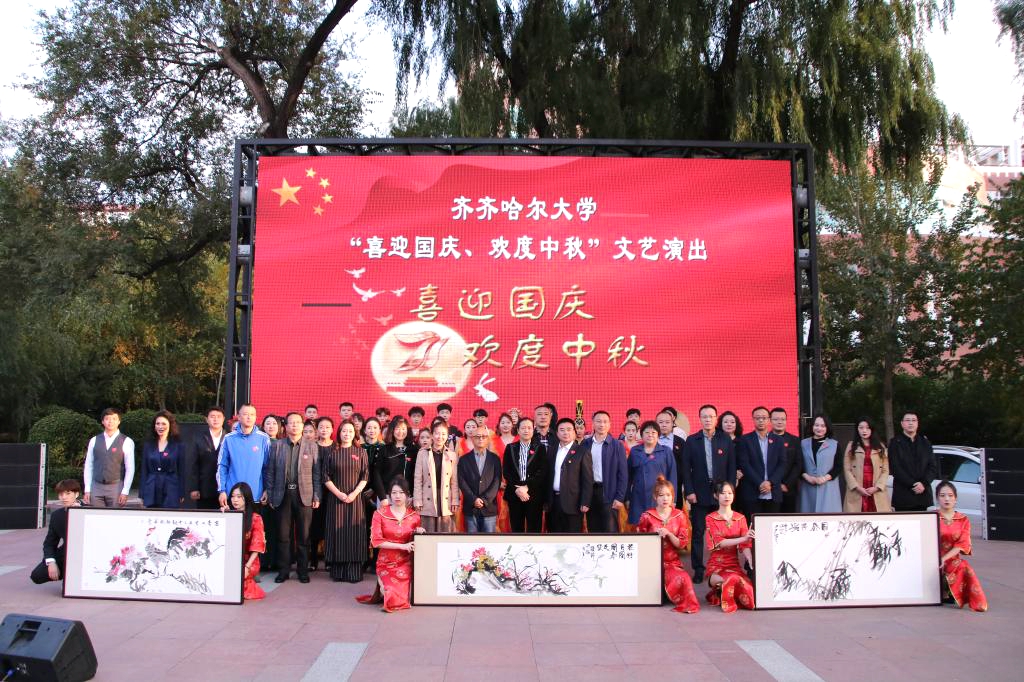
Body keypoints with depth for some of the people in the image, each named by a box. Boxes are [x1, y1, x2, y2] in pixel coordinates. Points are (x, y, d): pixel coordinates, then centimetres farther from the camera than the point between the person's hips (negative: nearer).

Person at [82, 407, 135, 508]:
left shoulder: (126, 442, -1)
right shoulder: (94, 441, 8)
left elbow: (130, 469, -3)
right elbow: (88, 466, 9)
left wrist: (125, 492, -9)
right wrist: (87, 490, 3)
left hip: (116, 487, -2)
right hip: (96, 487, 3)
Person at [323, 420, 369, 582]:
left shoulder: (360, 452, 4)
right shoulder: (333, 452, 5)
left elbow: (365, 476, 1)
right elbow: (326, 477, 1)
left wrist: (354, 493, -12)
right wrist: (338, 493, -10)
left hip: (355, 498, 0)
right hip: (336, 498, 0)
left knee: (354, 532, -1)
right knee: (337, 532, 1)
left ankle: (354, 571, 2)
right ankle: (337, 572, 7)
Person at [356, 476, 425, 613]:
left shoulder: (414, 516, 2)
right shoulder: (380, 514, -5)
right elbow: (376, 541, -11)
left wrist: (418, 532, -8)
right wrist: (402, 546, -16)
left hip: (406, 564, 2)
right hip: (386, 564, -2)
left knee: (402, 600, -14)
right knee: (393, 601, -19)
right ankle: (382, 585, 17)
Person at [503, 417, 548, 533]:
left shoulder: (540, 448, 6)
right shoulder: (510, 448, 9)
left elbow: (542, 471, -4)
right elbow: (506, 471, 2)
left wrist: (527, 487, -13)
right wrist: (517, 489, -11)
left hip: (534, 495, -1)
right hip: (514, 494, 1)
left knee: (534, 530, 0)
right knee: (516, 529, 6)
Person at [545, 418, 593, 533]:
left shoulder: (582, 451, -4)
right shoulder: (552, 450, 12)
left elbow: (588, 480, -7)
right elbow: (548, 476, 13)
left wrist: (585, 503, -13)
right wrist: (546, 500, 9)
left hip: (572, 502, -5)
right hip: (554, 500, 5)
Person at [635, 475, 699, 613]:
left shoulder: (679, 515, 5)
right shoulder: (647, 516, 1)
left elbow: (682, 544, 1)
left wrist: (668, 534, -16)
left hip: (672, 562, 2)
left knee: (682, 578, -30)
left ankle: (686, 604, -7)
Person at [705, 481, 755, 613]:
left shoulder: (740, 518, 8)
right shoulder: (711, 518, -2)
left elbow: (745, 545, -1)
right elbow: (718, 543, -16)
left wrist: (751, 561, -23)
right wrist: (742, 538, -30)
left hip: (734, 564, 4)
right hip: (716, 565, -3)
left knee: (748, 589, -24)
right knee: (731, 579, -35)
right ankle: (718, 593, 0)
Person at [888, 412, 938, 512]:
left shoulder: (925, 443, 15)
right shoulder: (895, 443, 3)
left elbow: (933, 466, 9)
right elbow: (895, 468, -5)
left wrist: (924, 483, -8)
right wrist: (912, 484, -14)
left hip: (923, 493, 3)